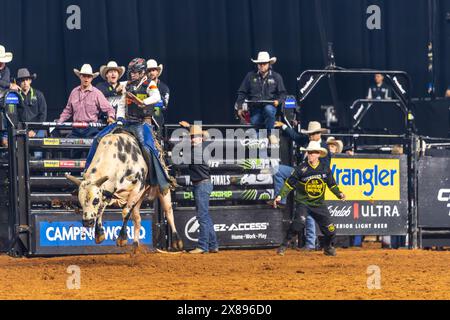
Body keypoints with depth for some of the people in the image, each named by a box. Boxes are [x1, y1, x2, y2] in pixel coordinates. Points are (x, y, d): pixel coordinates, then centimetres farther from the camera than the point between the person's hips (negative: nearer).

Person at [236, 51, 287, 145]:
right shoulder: (250, 76, 11)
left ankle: (270, 134, -20)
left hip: (270, 106, -2)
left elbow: (283, 94, 10)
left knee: (269, 109, -37)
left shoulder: (276, 77, 10)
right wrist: (240, 108, 2)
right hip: (255, 108, 2)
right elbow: (242, 93, 12)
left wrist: (278, 101, -12)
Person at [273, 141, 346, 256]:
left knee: (329, 229, 0)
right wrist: (280, 196, -11)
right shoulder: (301, 168, -8)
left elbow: (331, 184, 11)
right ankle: (284, 246, -17)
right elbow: (290, 183, -4)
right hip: (303, 202, -3)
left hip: (319, 204, 3)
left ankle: (328, 247, 29)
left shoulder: (325, 168, 0)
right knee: (299, 222, -28)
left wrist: (339, 194, -4)